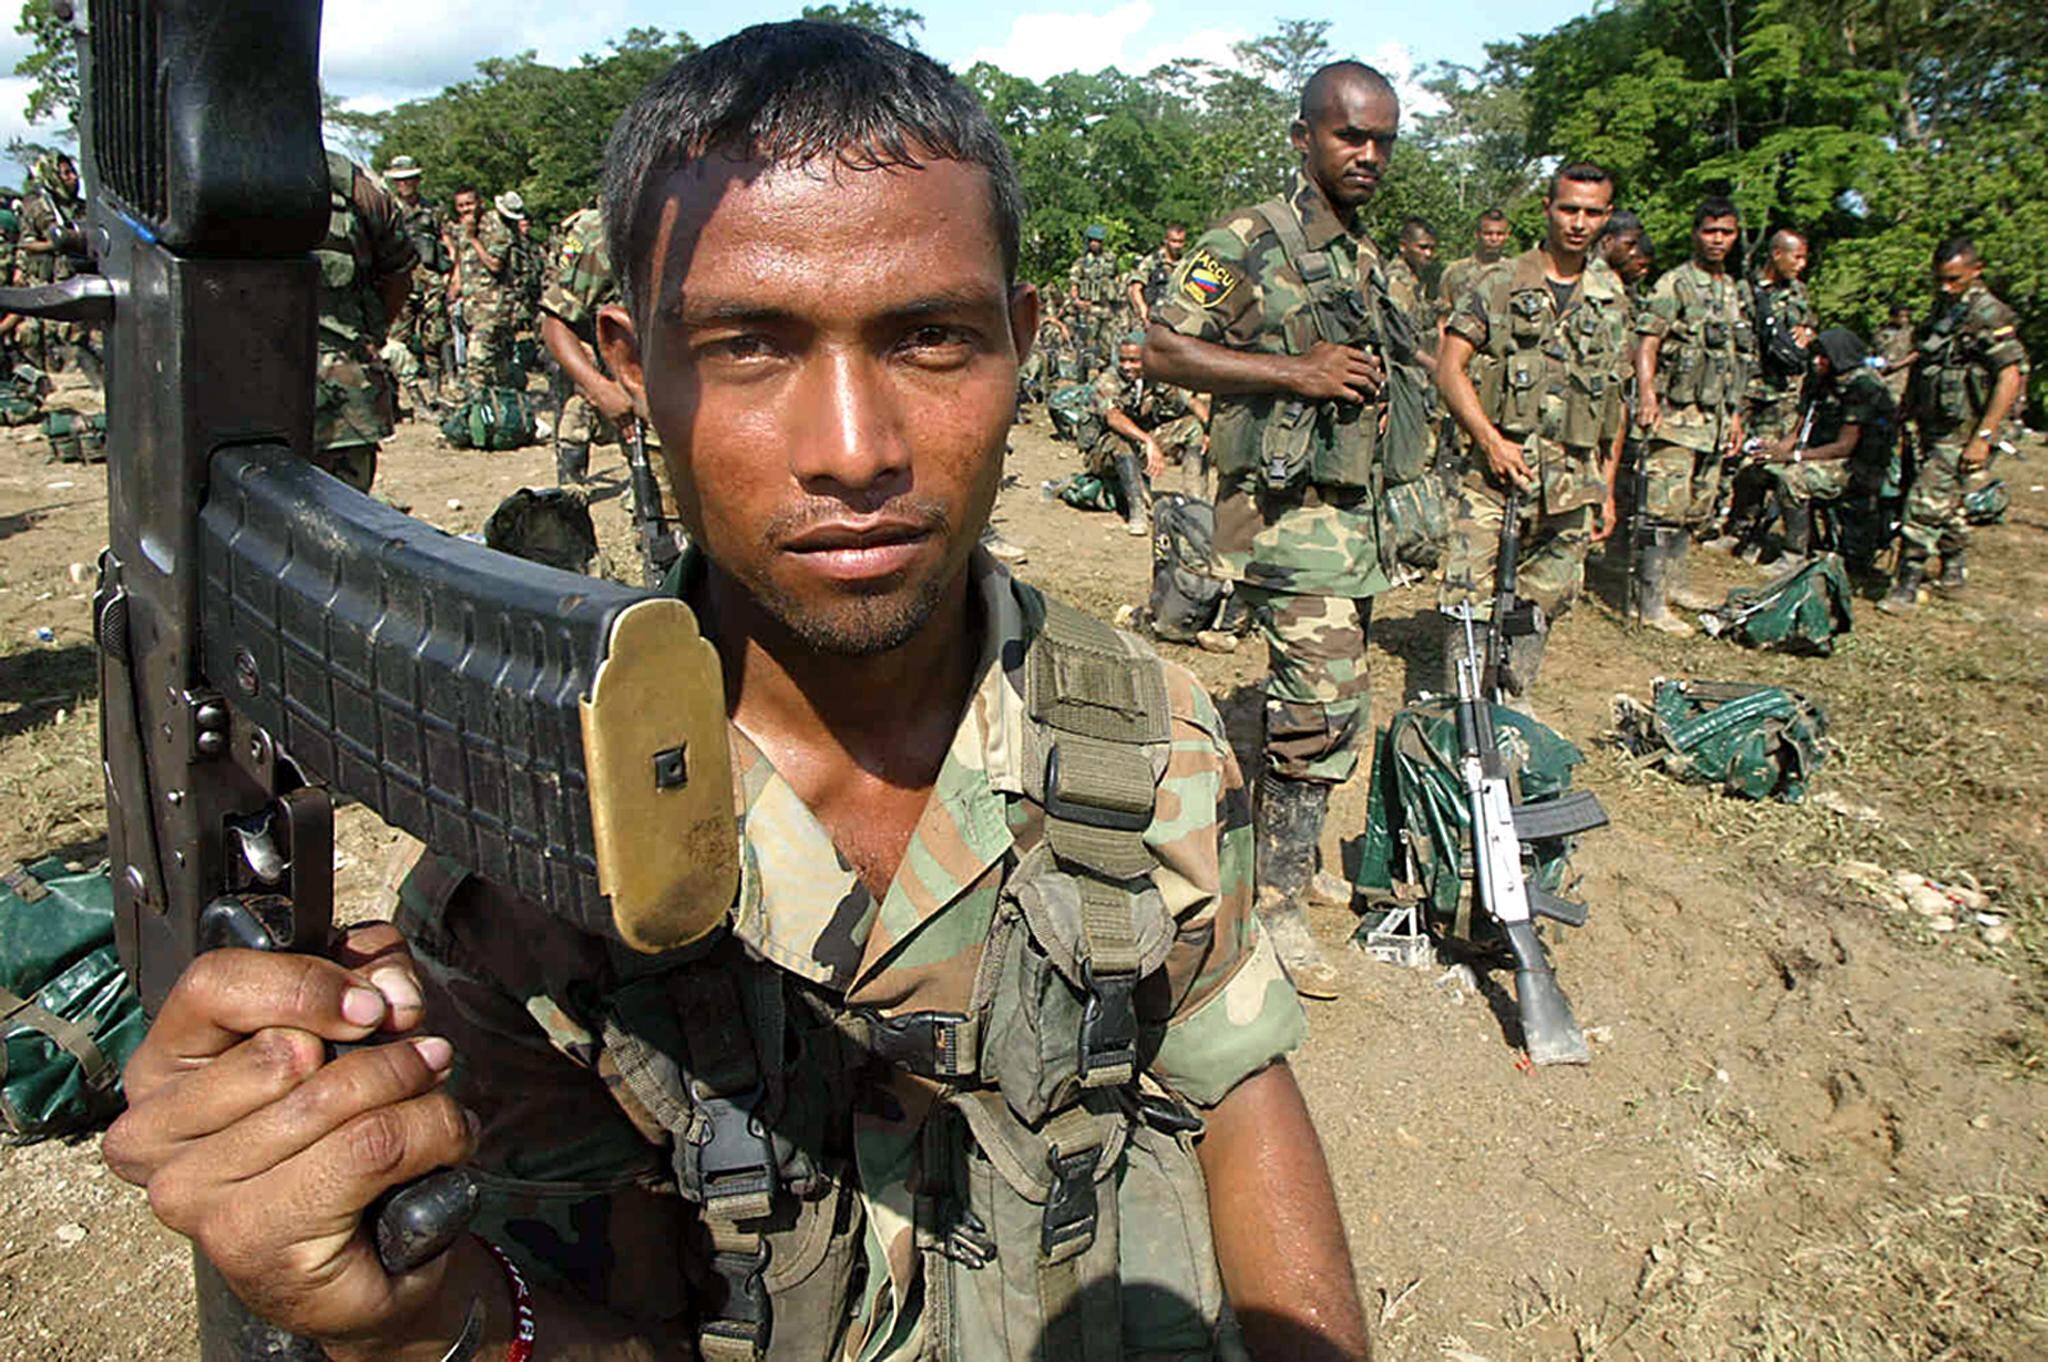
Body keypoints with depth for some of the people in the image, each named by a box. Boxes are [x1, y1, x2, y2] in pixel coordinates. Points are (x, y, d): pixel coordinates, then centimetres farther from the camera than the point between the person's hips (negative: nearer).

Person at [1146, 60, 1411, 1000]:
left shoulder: (1367, 261, 18)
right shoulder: (1248, 242, -8)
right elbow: (1163, 350, -16)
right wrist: (1299, 371, -19)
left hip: (1351, 512, 9)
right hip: (1285, 509, -8)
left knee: (1313, 700, 14)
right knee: (1325, 707, -11)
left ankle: (1284, 861, 29)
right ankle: (1274, 907, 1)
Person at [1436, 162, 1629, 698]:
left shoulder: (1614, 300, 14)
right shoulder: (1500, 284, 2)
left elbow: (1615, 403, 18)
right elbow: (1450, 367, -4)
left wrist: (1607, 489, 14)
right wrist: (1490, 439, -14)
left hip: (1574, 486, 4)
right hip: (1499, 472, -4)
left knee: (1543, 605, 9)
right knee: (1469, 603, -9)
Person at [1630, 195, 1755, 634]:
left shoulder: (1738, 292, 17)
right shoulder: (1674, 284, -5)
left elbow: (1738, 362, 23)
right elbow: (1647, 344, -14)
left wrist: (1736, 414, 20)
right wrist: (1647, 396, -29)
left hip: (1715, 419, 8)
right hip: (1676, 416, -8)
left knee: (1696, 509, 14)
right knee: (1665, 510, -9)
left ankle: (1674, 583, 27)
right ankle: (1651, 603, -6)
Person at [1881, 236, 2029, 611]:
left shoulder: (1989, 315, -15)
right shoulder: (1943, 309, 11)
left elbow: (2010, 376, -18)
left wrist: (1984, 436, -21)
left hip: (1961, 434, -8)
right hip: (1932, 428, 8)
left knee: (1926, 505, -11)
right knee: (1947, 504, 17)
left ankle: (1907, 586, -4)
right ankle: (1955, 572, 33)